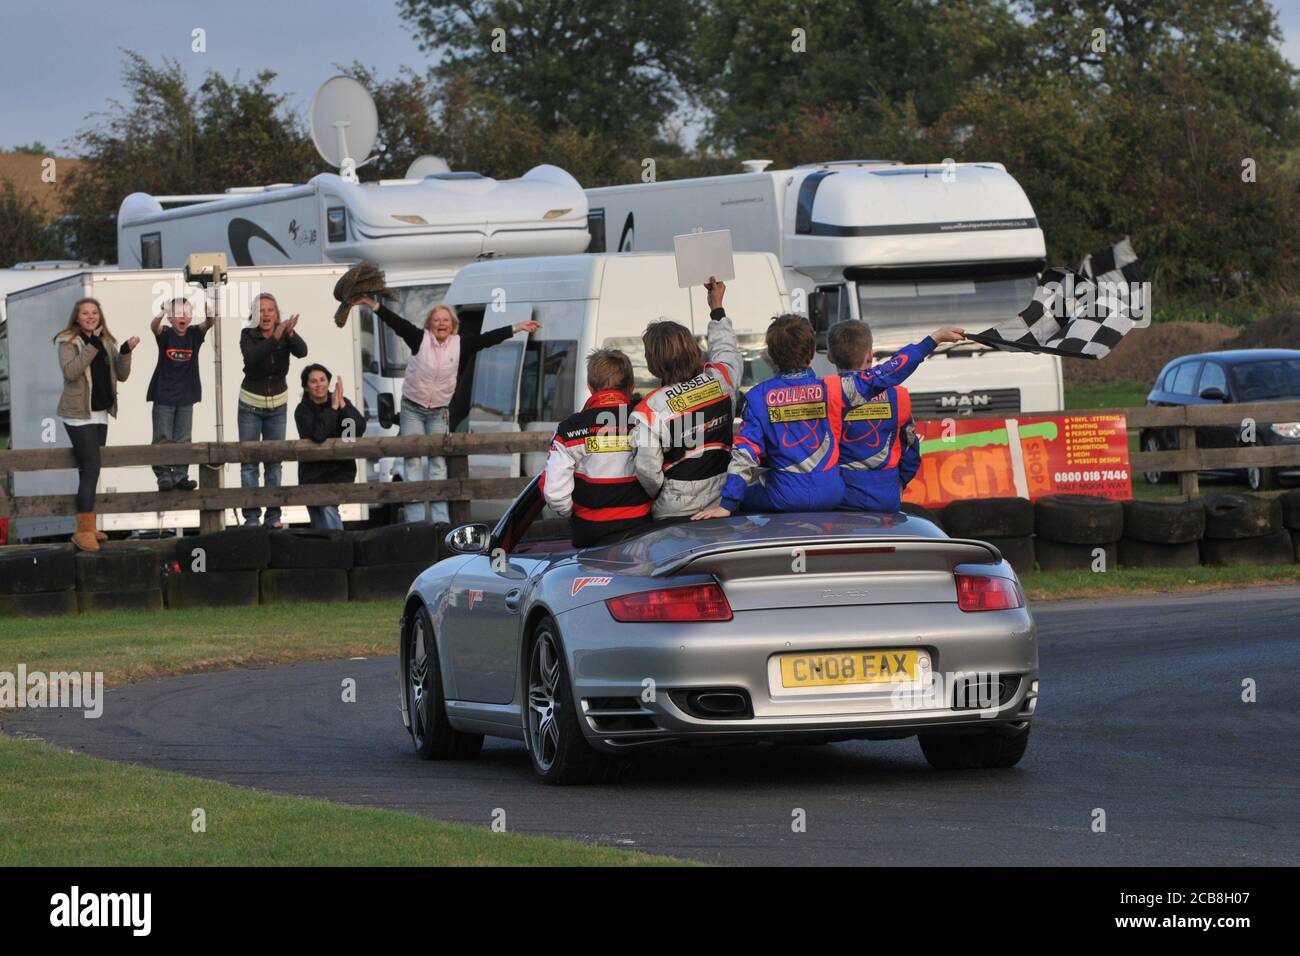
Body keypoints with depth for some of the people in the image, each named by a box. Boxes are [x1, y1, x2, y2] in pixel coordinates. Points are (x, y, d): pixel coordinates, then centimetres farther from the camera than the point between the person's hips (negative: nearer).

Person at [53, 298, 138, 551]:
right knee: (90, 468, -14)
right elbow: (70, 371, -21)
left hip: (100, 414, 7)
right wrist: (92, 346, -25)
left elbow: (121, 375, 9)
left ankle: (87, 527, 15)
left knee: (89, 470, 10)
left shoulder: (107, 342, 13)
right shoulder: (68, 342, -5)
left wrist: (125, 352, -8)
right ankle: (84, 531, -15)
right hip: (78, 414, -7)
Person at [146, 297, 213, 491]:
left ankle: (180, 476, 9)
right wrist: (161, 314, -48)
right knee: (163, 440, -4)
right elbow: (154, 327, -26)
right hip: (164, 395, -3)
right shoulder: (165, 334, -5)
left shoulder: (194, 334, 2)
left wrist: (209, 314, -38)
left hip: (186, 396, 3)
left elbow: (208, 324, -15)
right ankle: (163, 476, -1)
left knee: (183, 440, 5)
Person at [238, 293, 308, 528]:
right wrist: (275, 339, -45)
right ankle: (251, 516, -2)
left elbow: (302, 351, -25)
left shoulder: (286, 334, -7)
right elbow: (251, 356, -33)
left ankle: (273, 516, 8)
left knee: (274, 462, 5)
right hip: (250, 406, -2)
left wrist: (290, 334, -43)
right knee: (249, 462, -3)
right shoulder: (248, 335, -13)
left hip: (278, 405, 2)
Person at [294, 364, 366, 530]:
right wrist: (333, 408, -21)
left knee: (328, 506, -21)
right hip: (314, 471, 0)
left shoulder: (342, 402, 1)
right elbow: (317, 435, -26)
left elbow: (360, 429, -14)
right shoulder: (303, 410, -7)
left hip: (341, 469, 0)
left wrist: (343, 405, -21)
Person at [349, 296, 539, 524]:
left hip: (439, 411, 2)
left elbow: (487, 339, -4)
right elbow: (396, 322, -16)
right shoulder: (419, 339, -9)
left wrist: (517, 328, -7)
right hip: (412, 409, -2)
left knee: (438, 461, 1)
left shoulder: (460, 344, -4)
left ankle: (439, 517, 2)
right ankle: (415, 517, -7)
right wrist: (372, 304, -26)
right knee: (413, 460, -5)